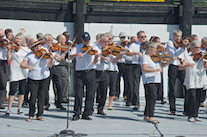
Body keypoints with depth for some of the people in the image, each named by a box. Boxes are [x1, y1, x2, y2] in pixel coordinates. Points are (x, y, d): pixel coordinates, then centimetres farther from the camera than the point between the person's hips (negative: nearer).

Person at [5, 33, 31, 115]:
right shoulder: (12, 48, 1)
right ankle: (9, 109, 1)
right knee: (13, 90, -10)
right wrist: (9, 50, -24)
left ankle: (19, 109, 12)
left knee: (22, 91, 4)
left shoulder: (25, 49, 11)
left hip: (23, 72, 4)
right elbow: (8, 58, -11)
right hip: (14, 72, -4)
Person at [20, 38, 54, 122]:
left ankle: (39, 115, 13)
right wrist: (27, 66, -26)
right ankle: (31, 115, 5)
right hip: (33, 79, -1)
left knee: (41, 97, 2)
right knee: (33, 97, -8)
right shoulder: (29, 55, 0)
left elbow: (50, 66, -5)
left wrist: (51, 60, -25)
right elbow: (22, 65, -5)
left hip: (44, 78, 1)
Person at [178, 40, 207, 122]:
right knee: (192, 96, -15)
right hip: (191, 81, -3)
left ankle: (195, 115, 18)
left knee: (198, 98, 5)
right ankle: (191, 116, -8)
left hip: (200, 81, 3)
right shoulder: (188, 58, 4)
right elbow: (180, 67, -8)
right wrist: (187, 65, -26)